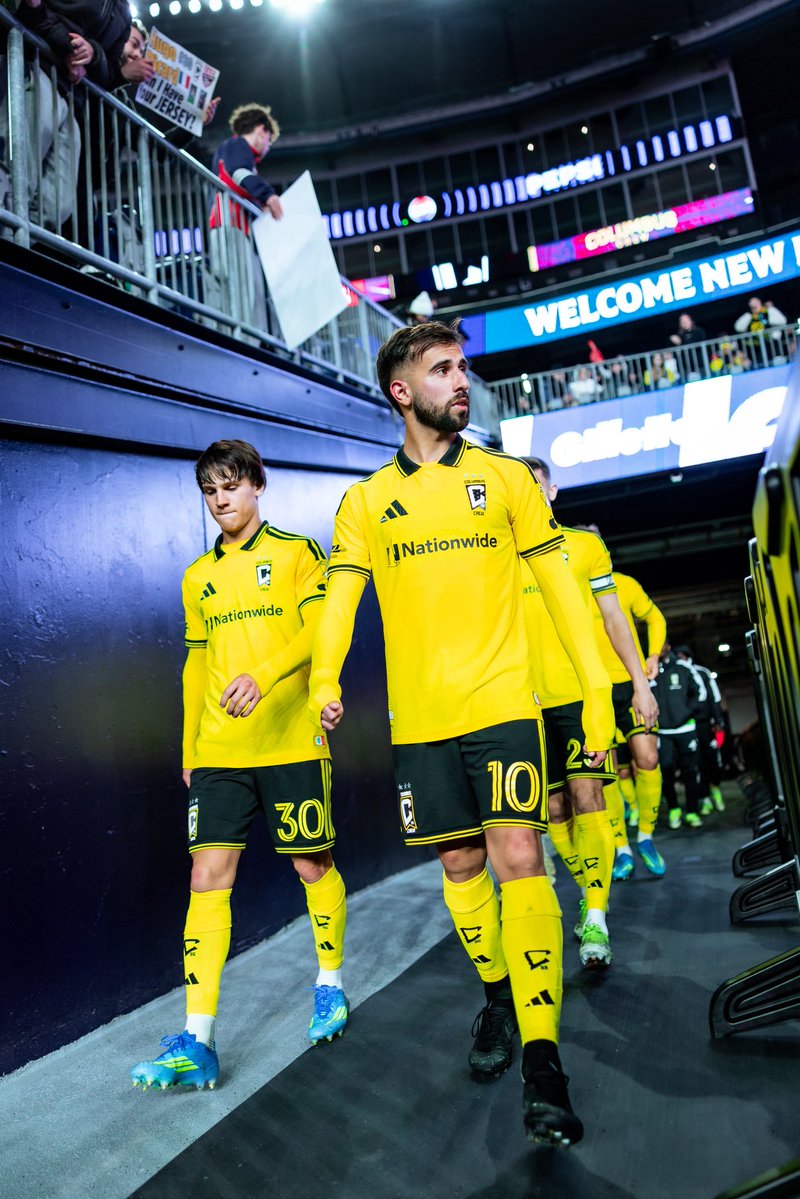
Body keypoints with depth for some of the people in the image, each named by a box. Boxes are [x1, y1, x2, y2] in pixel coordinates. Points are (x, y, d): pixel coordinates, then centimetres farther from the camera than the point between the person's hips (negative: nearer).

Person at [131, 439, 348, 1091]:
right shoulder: (199, 577, 15)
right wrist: (190, 748, 16)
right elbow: (197, 665, 18)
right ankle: (197, 1042, 3)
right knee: (208, 877, -2)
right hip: (219, 751, 4)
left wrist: (264, 674, -29)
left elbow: (321, 629, -13)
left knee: (314, 867, 8)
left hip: (292, 743, -4)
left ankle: (330, 985, 31)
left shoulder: (297, 552, 1)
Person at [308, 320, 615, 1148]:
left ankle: (542, 1060, 2)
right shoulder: (366, 501, 8)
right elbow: (340, 598, 0)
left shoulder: (506, 476, 6)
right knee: (460, 866, 12)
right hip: (419, 718, 2)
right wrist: (325, 681, -19)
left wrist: (596, 693, -1)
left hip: (503, 706, -1)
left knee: (517, 860, -10)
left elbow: (560, 587, 4)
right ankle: (497, 995, 37)